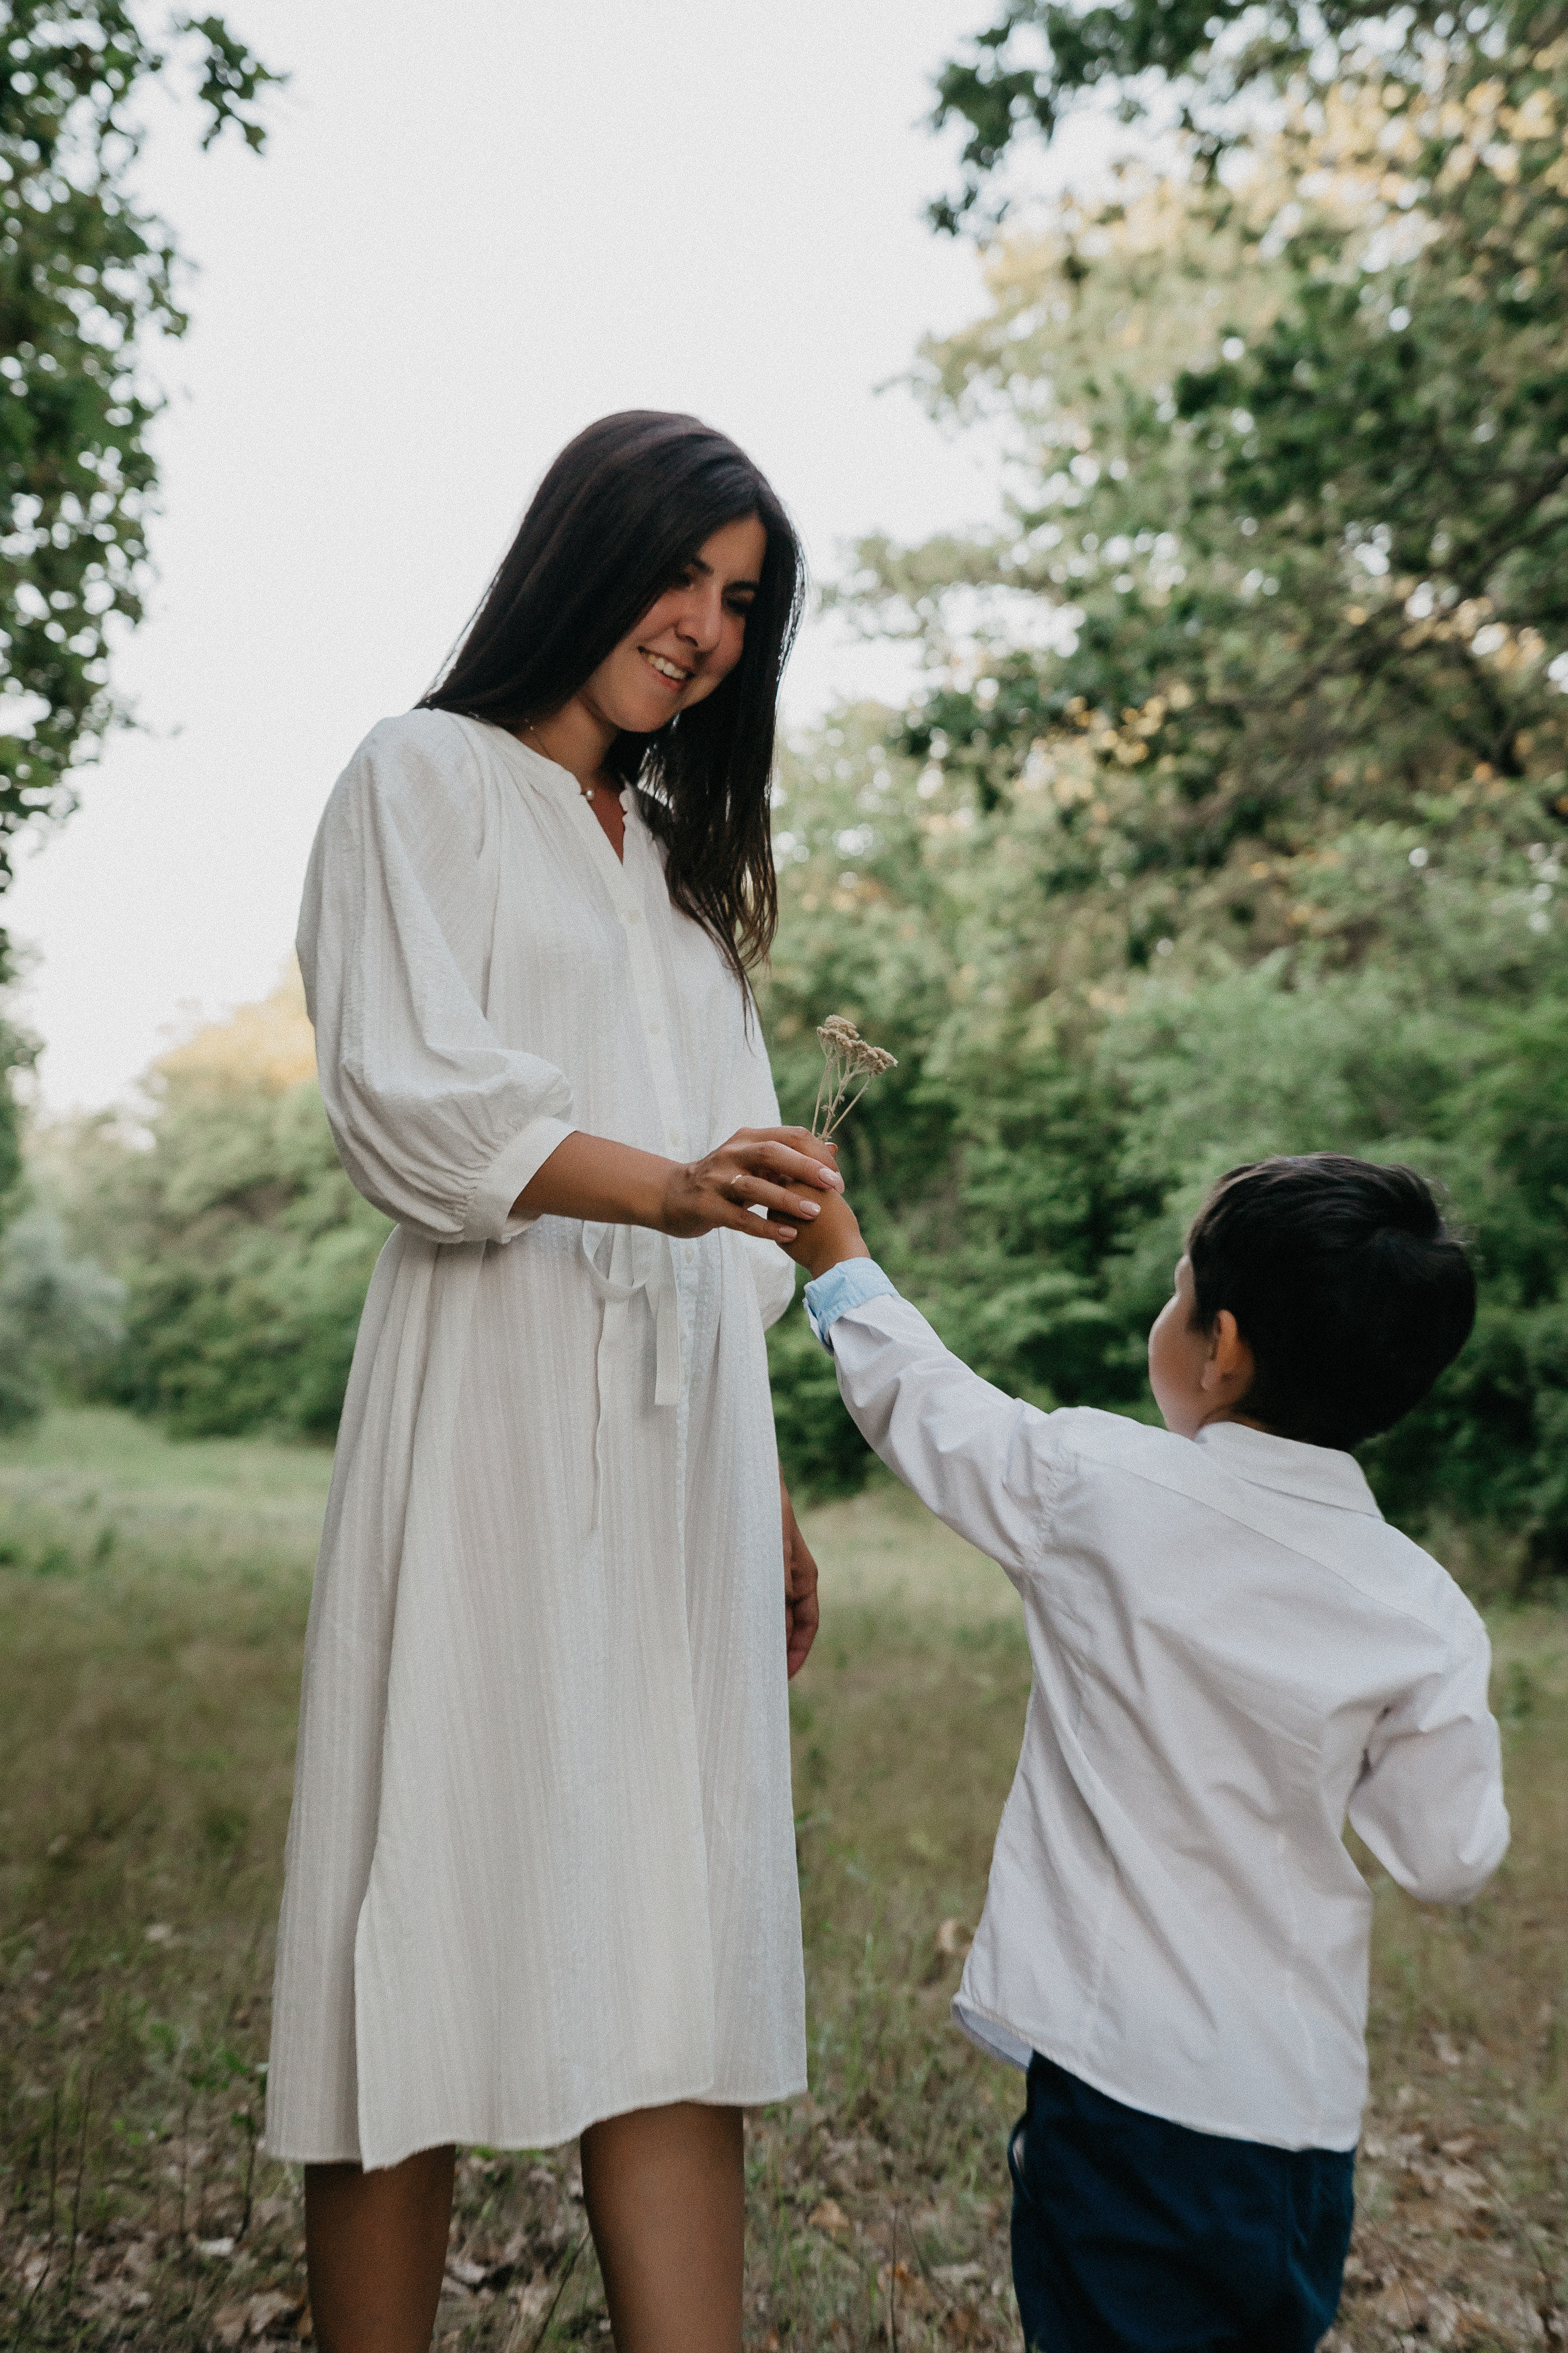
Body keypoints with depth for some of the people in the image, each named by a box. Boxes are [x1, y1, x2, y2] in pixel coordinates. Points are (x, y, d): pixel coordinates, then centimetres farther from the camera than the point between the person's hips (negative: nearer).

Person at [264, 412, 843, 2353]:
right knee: (439, 1927, -4)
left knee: (673, 1950, 1)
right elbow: (405, 1097, -8)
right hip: (494, 1408, -5)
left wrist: (767, 1483, 16)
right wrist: (668, 1183, -25)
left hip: (683, 1428, 6)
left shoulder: (681, 855, 26)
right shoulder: (427, 780, 7)